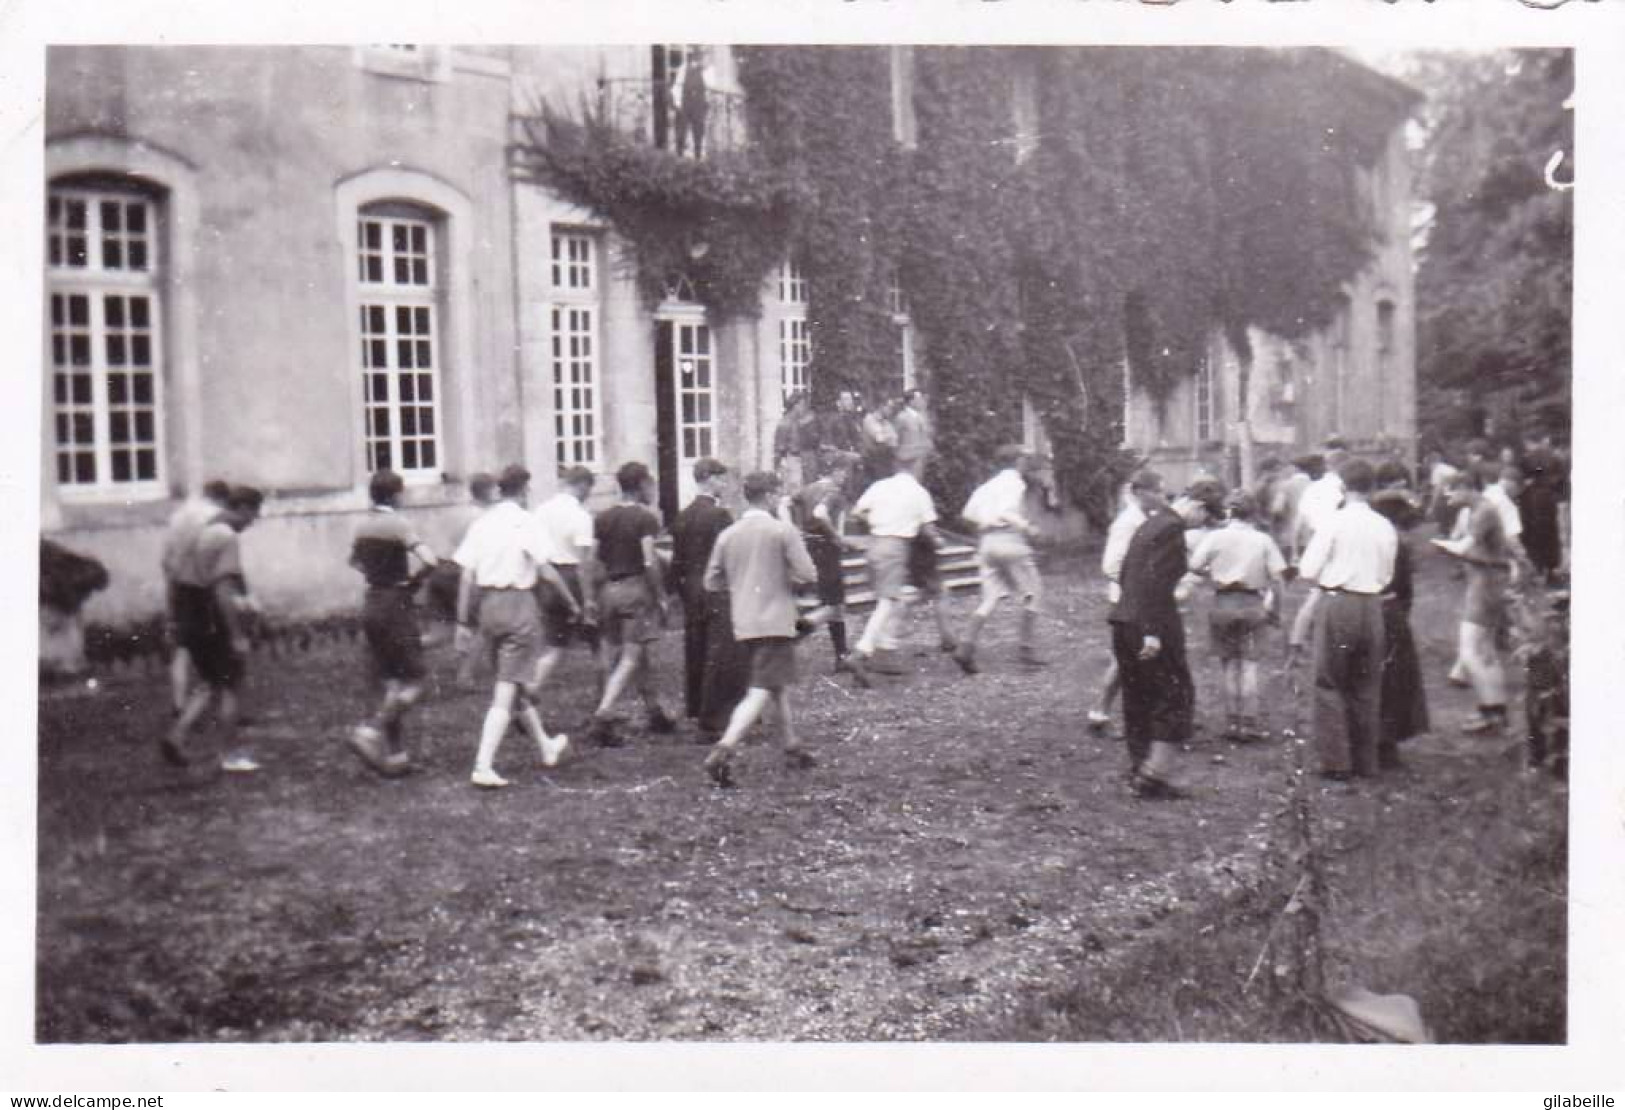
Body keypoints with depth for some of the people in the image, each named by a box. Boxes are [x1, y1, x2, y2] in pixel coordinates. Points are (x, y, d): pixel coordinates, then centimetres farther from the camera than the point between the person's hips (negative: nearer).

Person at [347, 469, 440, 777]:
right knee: (413, 681, -1)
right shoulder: (398, 524, -14)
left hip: (370, 604, 8)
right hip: (396, 605, -8)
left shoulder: (363, 525, 8)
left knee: (391, 683, 12)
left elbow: (354, 560, 27)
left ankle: (395, 754, 11)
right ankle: (370, 732, -16)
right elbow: (430, 561, -23)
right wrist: (415, 579, -5)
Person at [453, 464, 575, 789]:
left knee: (513, 681, 19)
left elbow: (467, 576, 4)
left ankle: (546, 746, 37)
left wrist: (463, 621, 8)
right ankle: (483, 766, -10)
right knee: (507, 690, -3)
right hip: (518, 603, -6)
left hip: (487, 603, 6)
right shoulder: (526, 522, -8)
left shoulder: (482, 522, 6)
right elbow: (547, 571, -12)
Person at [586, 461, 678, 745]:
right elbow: (649, 562, -16)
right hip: (636, 589, -7)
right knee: (631, 659, -6)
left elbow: (596, 560, 7)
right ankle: (602, 717, -18)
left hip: (609, 589, 7)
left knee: (643, 657, 18)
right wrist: (661, 596, -10)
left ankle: (655, 713, 27)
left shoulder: (603, 518, 9)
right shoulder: (645, 518, -9)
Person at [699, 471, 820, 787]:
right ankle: (723, 752, -21)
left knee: (780, 685, 21)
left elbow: (712, 581, 8)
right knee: (761, 692, -8)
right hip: (775, 621, -6)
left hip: (744, 622, 6)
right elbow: (808, 574, -13)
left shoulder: (727, 535, 5)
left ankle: (792, 747, 29)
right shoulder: (784, 531, -9)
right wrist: (787, 577, 7)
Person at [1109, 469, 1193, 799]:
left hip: (1123, 620, 8)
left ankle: (1139, 771, 22)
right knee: (1176, 695, 2)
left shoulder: (1145, 528, 15)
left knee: (1137, 698, 15)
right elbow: (1154, 581, -20)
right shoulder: (1171, 527, -11)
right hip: (1153, 625, -8)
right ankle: (1155, 774, -2)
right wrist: (1153, 632, -23)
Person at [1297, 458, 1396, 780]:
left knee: (1331, 684, 4)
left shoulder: (1332, 521, -9)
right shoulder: (1385, 527, 3)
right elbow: (1386, 577, 10)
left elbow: (1308, 570, -10)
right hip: (1372, 606, 4)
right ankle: (1365, 761, 19)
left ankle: (1336, 761, 1)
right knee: (1366, 687, 13)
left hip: (1337, 604, -4)